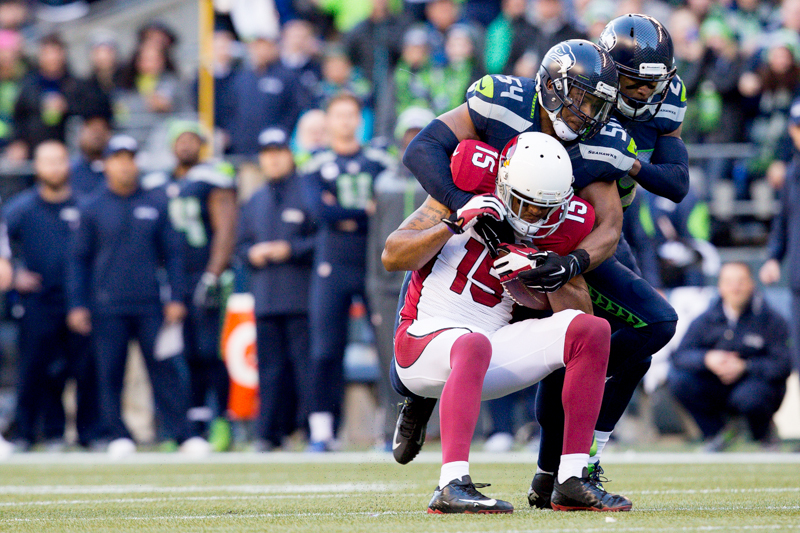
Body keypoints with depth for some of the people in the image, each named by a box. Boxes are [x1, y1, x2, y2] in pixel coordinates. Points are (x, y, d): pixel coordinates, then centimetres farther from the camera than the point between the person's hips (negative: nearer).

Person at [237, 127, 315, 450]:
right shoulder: (254, 202, 20)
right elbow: (241, 244, 23)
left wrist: (290, 250, -14)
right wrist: (252, 253, 1)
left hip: (301, 297, -5)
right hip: (265, 298, 5)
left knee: (306, 363, -8)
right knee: (270, 366, 4)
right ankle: (269, 432, 6)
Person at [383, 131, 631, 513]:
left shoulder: (562, 224, 3)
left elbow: (579, 312, 4)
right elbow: (392, 258, -8)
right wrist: (455, 225, -21)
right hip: (426, 336, -5)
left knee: (592, 331, -12)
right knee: (475, 345, -39)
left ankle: (572, 481, -12)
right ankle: (452, 486, -49)